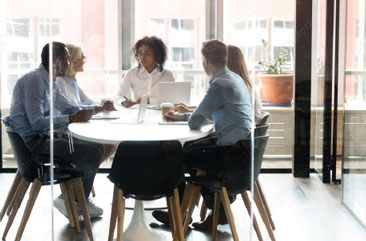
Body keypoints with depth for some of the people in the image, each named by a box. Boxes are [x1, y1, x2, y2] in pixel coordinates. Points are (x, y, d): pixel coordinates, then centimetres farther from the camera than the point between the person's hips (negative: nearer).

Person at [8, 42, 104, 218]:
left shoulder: (50, 81, 11)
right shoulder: (34, 80, -19)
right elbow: (37, 123, -25)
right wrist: (72, 119, -21)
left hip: (44, 137, 10)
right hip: (32, 142, -10)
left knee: (97, 147, 11)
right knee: (93, 153, -17)